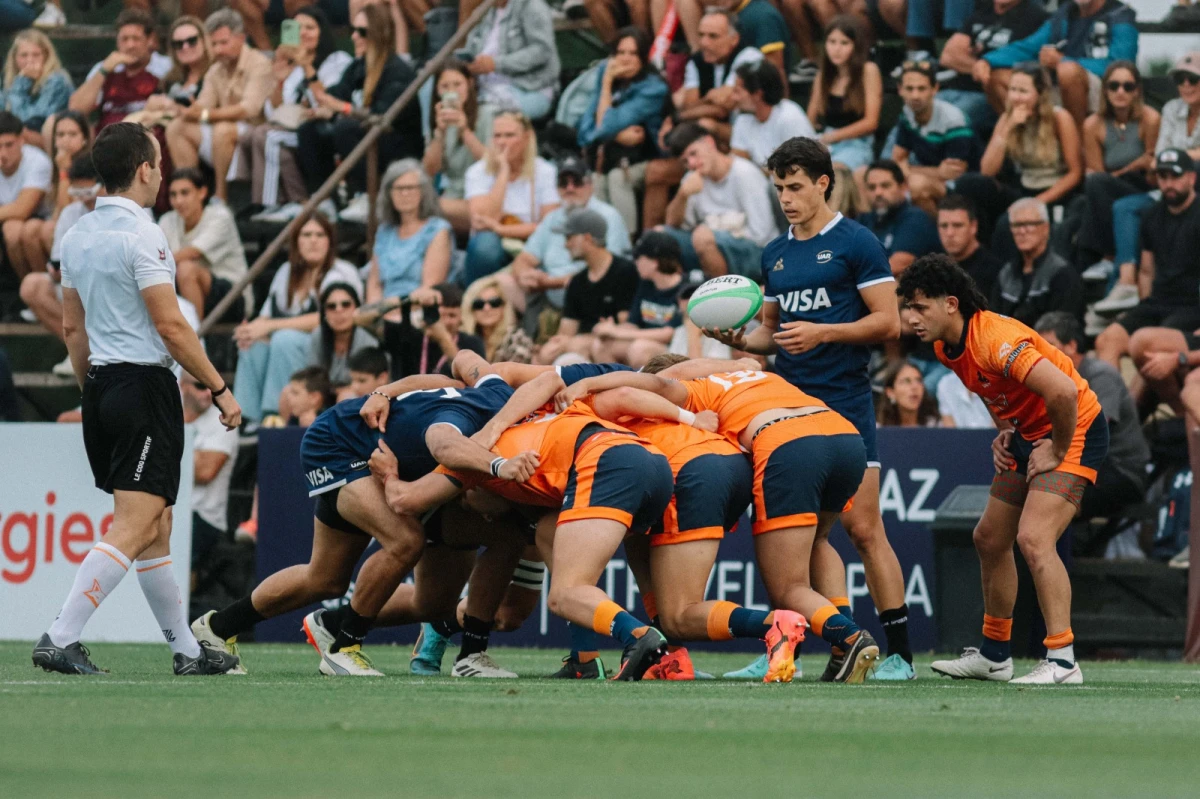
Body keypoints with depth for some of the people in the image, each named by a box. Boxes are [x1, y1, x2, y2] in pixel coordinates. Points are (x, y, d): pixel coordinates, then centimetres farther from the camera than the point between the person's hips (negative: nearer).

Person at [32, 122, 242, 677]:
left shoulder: (78, 236, 11)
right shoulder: (139, 235, -14)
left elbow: (72, 328, 16)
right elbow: (169, 325, -17)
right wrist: (219, 389, -11)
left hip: (102, 387, 9)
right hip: (145, 385, -9)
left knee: (155, 527, 14)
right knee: (134, 528, -10)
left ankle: (186, 650, 19)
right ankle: (60, 640, -18)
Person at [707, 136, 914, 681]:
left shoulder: (855, 243, -3)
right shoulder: (775, 255, 16)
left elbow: (888, 323, -7)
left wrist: (822, 333, -17)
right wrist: (741, 340, 2)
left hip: (845, 402, -6)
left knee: (861, 527, -8)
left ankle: (899, 652, -3)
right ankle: (845, 645, 4)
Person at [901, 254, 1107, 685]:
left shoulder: (996, 338, -29)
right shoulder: (946, 347, 1)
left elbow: (1063, 391, -38)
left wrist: (1057, 450, -24)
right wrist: (1005, 433, 7)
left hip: (1074, 430, -10)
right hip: (1029, 435, 10)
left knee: (1033, 538, -24)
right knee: (989, 539, 15)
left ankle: (1062, 662, -24)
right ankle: (994, 656, 29)